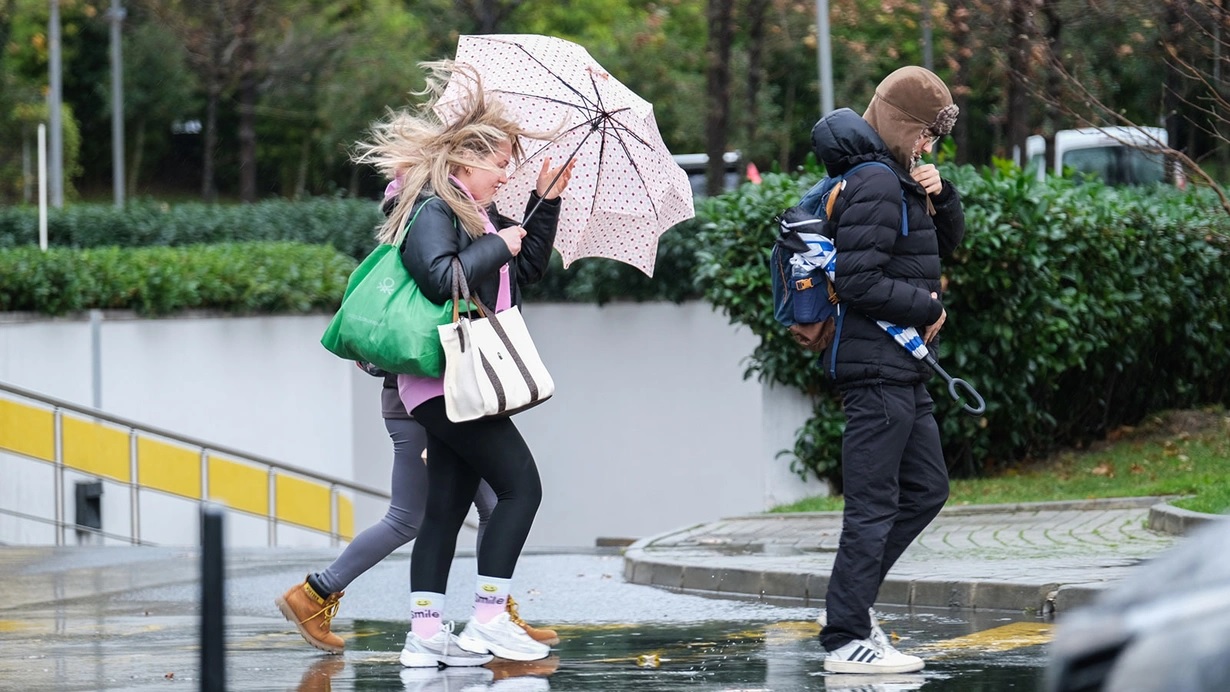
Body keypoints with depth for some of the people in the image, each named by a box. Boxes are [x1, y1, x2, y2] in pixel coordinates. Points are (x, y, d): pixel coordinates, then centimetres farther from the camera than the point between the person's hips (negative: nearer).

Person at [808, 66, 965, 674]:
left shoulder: (897, 179, 16)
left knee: (927, 487, 16)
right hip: (877, 367, -11)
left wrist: (940, 194, 3)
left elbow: (948, 241, 22)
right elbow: (857, 281, -22)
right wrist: (928, 307, -12)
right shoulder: (875, 183, -16)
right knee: (874, 504, -8)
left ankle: (848, 604, 21)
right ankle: (846, 640, -4)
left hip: (901, 370, 11)